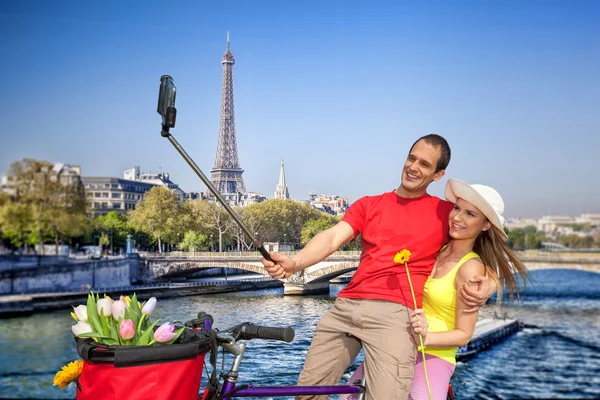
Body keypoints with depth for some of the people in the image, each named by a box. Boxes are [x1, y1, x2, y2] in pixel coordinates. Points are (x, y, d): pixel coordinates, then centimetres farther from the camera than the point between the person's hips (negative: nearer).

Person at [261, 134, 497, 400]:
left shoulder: (446, 213, 13)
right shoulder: (368, 205, 18)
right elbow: (332, 237, 3)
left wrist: (488, 283, -10)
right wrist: (293, 263, -17)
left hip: (395, 312, -3)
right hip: (346, 307, 3)